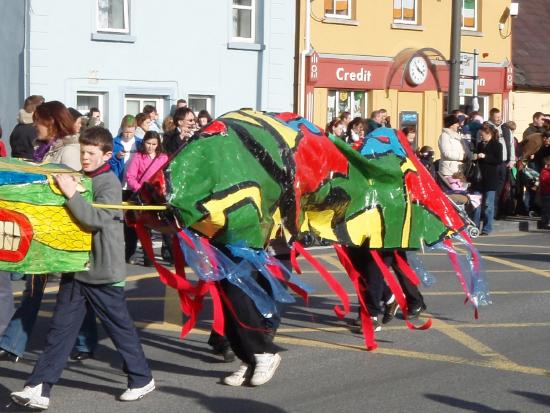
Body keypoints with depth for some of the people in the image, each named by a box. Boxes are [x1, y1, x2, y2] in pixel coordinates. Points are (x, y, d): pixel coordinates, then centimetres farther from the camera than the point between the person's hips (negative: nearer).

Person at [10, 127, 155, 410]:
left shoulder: (110, 183, -11)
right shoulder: (79, 179, 10)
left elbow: (95, 219, -25)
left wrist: (71, 194, -28)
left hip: (103, 272, -6)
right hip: (75, 268, 6)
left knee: (120, 328, 6)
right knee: (60, 329, 2)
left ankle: (142, 379, 23)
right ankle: (38, 388, 0)